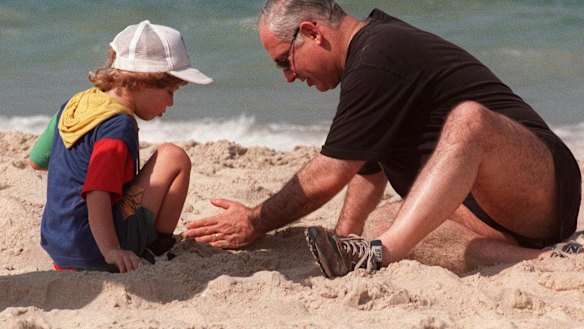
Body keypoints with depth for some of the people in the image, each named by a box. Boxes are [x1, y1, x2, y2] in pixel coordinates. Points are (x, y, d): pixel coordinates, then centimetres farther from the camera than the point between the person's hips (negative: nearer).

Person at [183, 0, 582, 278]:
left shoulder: (377, 61, -15)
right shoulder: (379, 42, 18)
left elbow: (329, 175, -13)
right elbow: (370, 166, 28)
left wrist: (256, 223, -2)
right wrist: (346, 232, 17)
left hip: (544, 189, -10)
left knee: (467, 119, -38)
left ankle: (381, 254, -50)